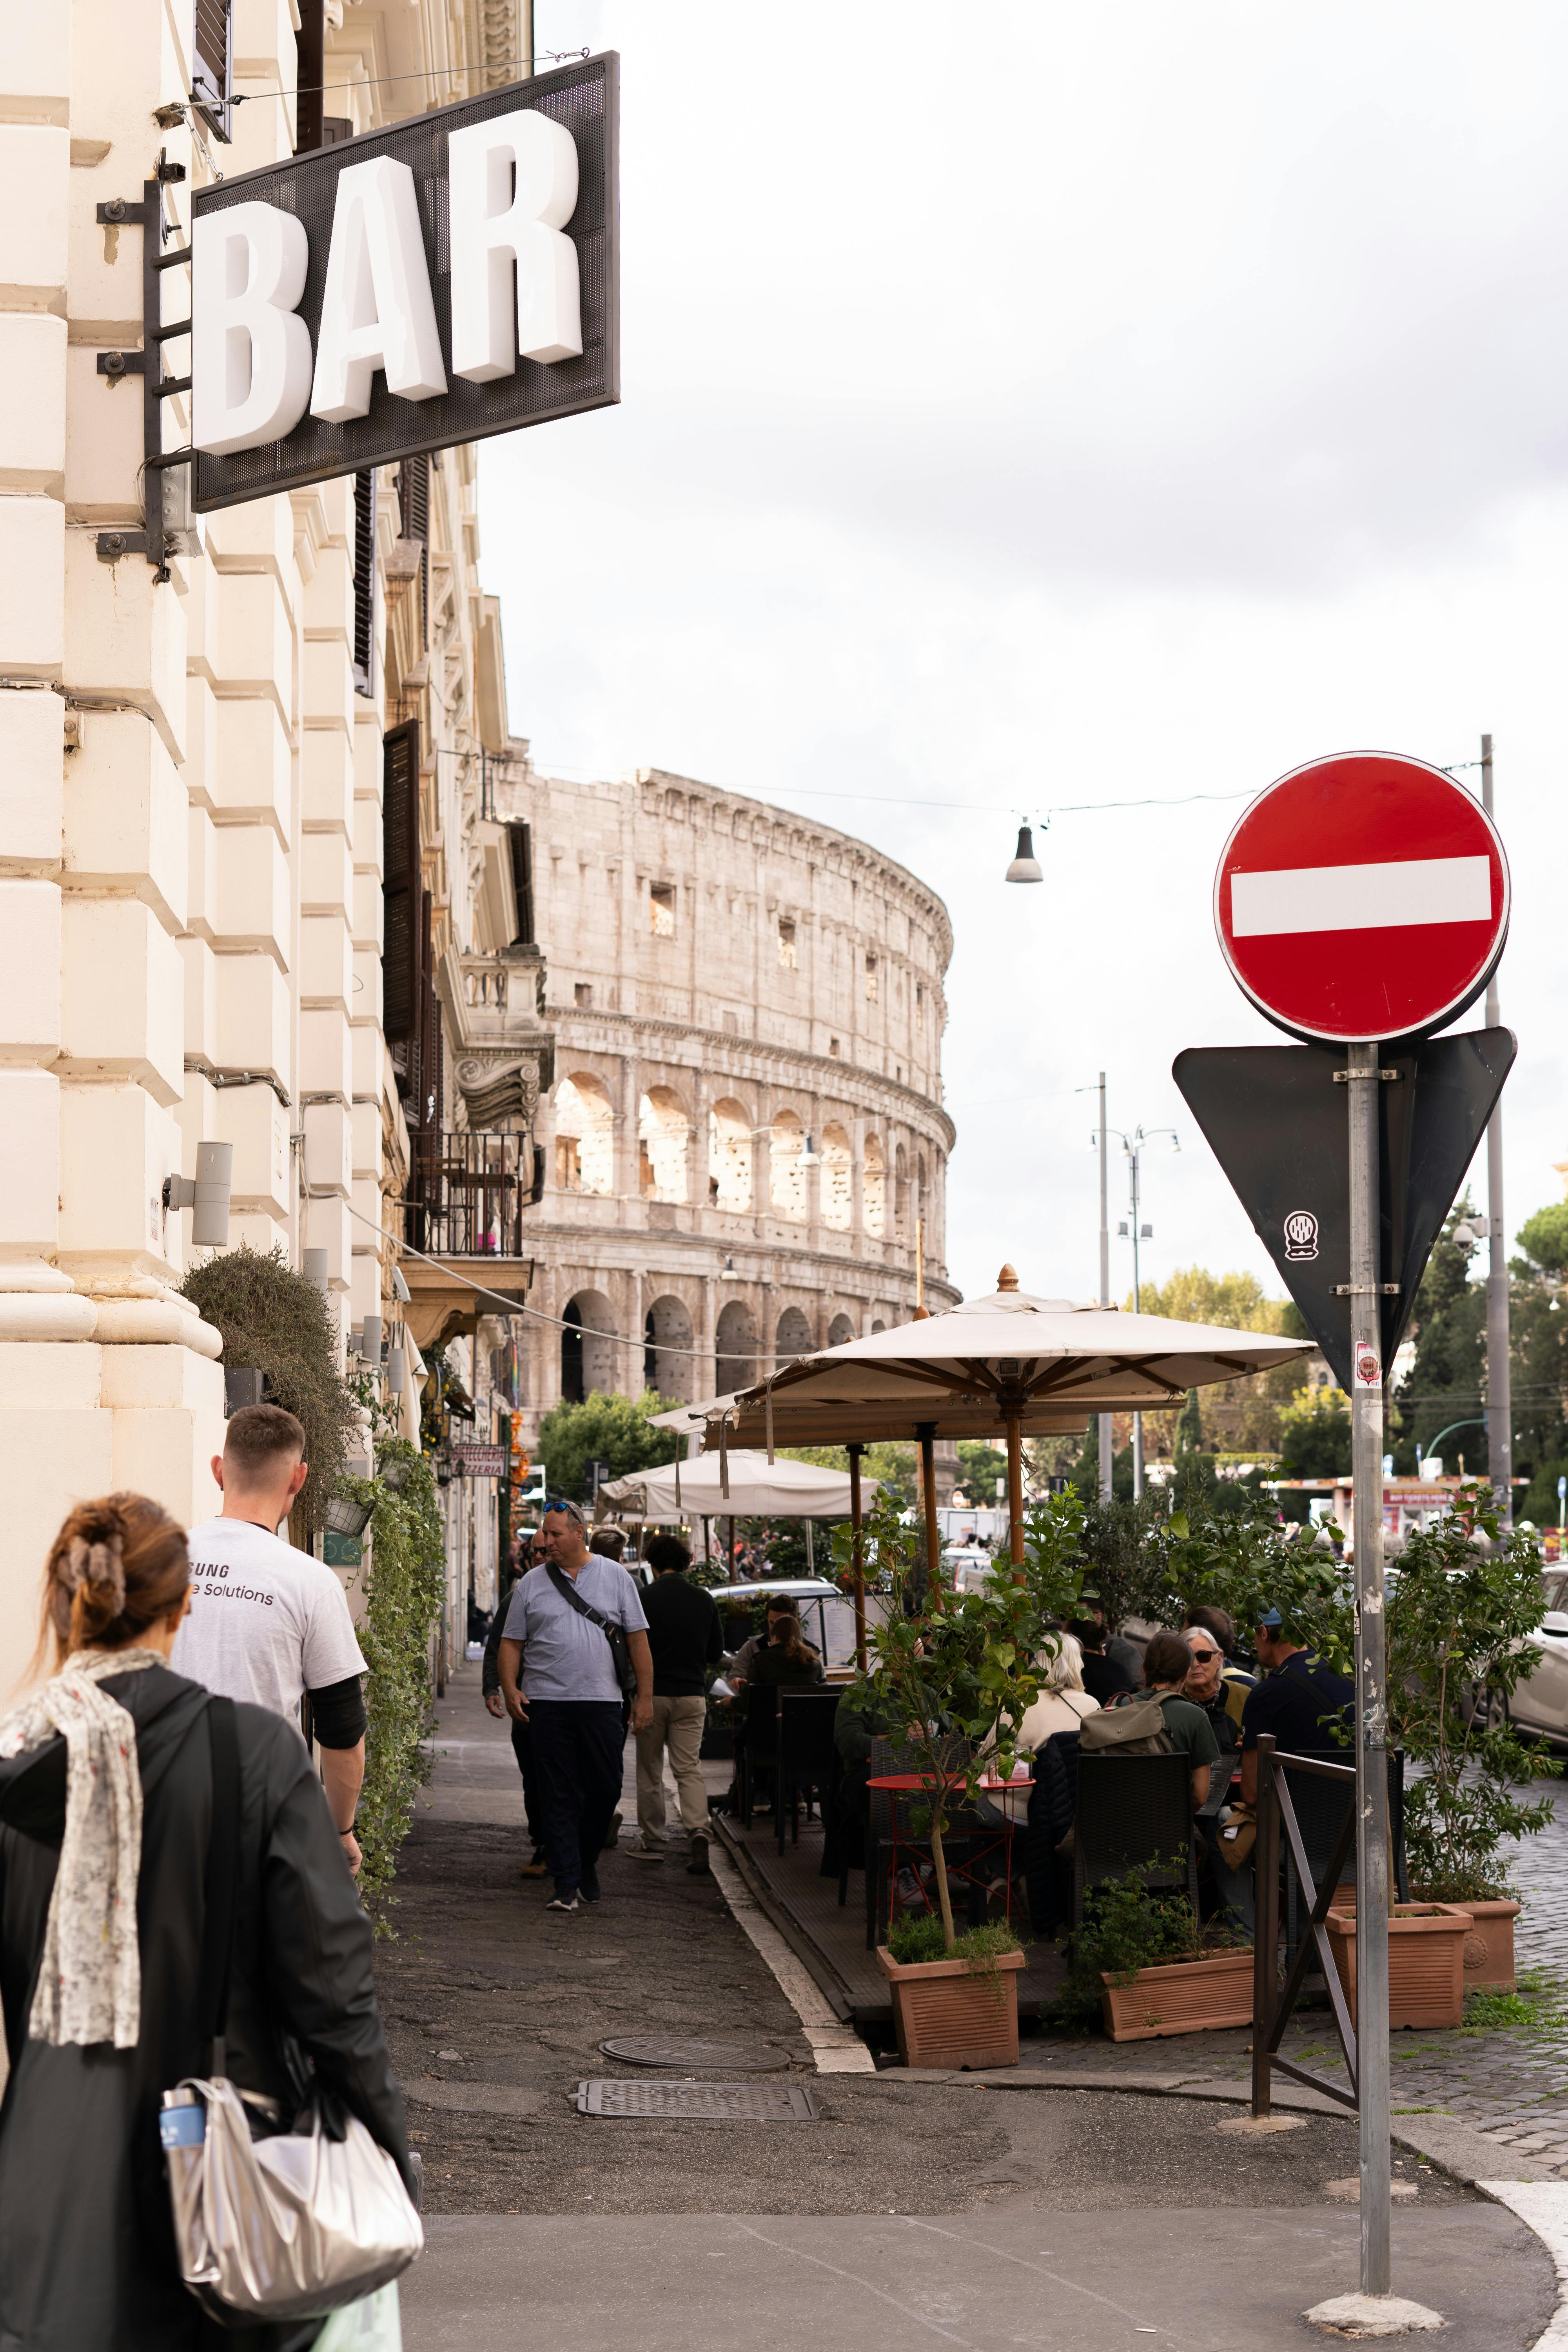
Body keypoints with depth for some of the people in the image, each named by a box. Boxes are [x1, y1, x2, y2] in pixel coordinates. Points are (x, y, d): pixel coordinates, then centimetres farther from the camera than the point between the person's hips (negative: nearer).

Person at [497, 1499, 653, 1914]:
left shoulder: (615, 1577, 8)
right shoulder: (531, 1584, 9)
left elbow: (638, 1638, 7)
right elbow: (511, 1643, 10)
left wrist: (645, 1697, 2)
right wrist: (510, 1689, -6)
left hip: (602, 1701, 0)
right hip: (547, 1702, 0)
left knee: (605, 1787, 1)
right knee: (558, 1795, -1)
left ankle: (587, 1862, 24)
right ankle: (567, 1884, 1)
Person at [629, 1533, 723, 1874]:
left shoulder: (645, 1598, -9)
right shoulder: (704, 1599, 2)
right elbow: (716, 1653, 9)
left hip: (653, 1692, -2)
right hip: (692, 1694, 2)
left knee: (649, 1769, 10)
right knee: (689, 1768, 3)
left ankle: (651, 1840, 16)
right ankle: (698, 1830, -18)